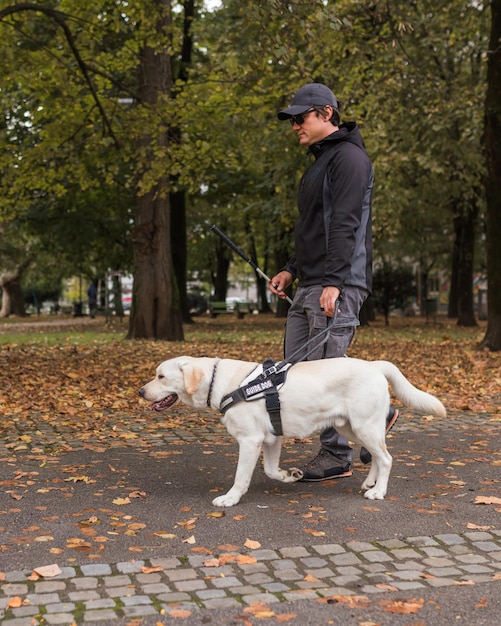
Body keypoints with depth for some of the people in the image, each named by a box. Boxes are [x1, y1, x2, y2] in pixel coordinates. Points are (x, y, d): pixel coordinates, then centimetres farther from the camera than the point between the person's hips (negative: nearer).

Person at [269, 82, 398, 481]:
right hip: (309, 285, 10)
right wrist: (293, 269, 19)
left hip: (338, 286, -10)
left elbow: (345, 225, -18)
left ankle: (336, 456, 5)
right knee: (296, 364, 8)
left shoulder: (348, 156, -8)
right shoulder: (320, 161, 24)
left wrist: (333, 282, -24)